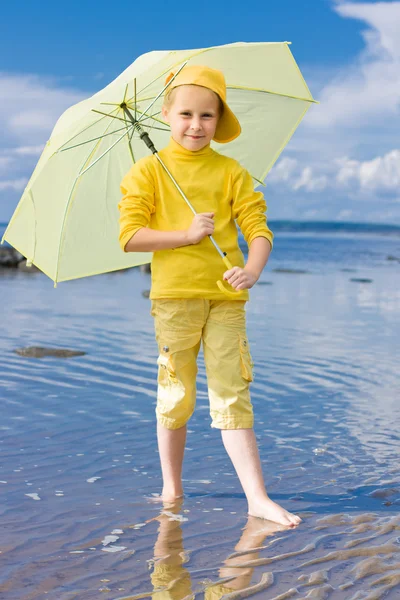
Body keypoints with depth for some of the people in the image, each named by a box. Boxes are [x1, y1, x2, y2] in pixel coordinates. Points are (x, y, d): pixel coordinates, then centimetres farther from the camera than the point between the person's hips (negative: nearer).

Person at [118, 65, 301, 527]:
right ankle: (171, 489, 24)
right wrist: (186, 234, -14)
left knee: (232, 395, 0)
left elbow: (258, 227, 0)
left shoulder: (232, 172, 8)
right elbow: (130, 235, -5)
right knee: (176, 395, 7)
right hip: (174, 296, -1)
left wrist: (253, 267, -20)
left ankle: (258, 498, -1)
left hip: (226, 297, 1)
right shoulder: (147, 171, 3)